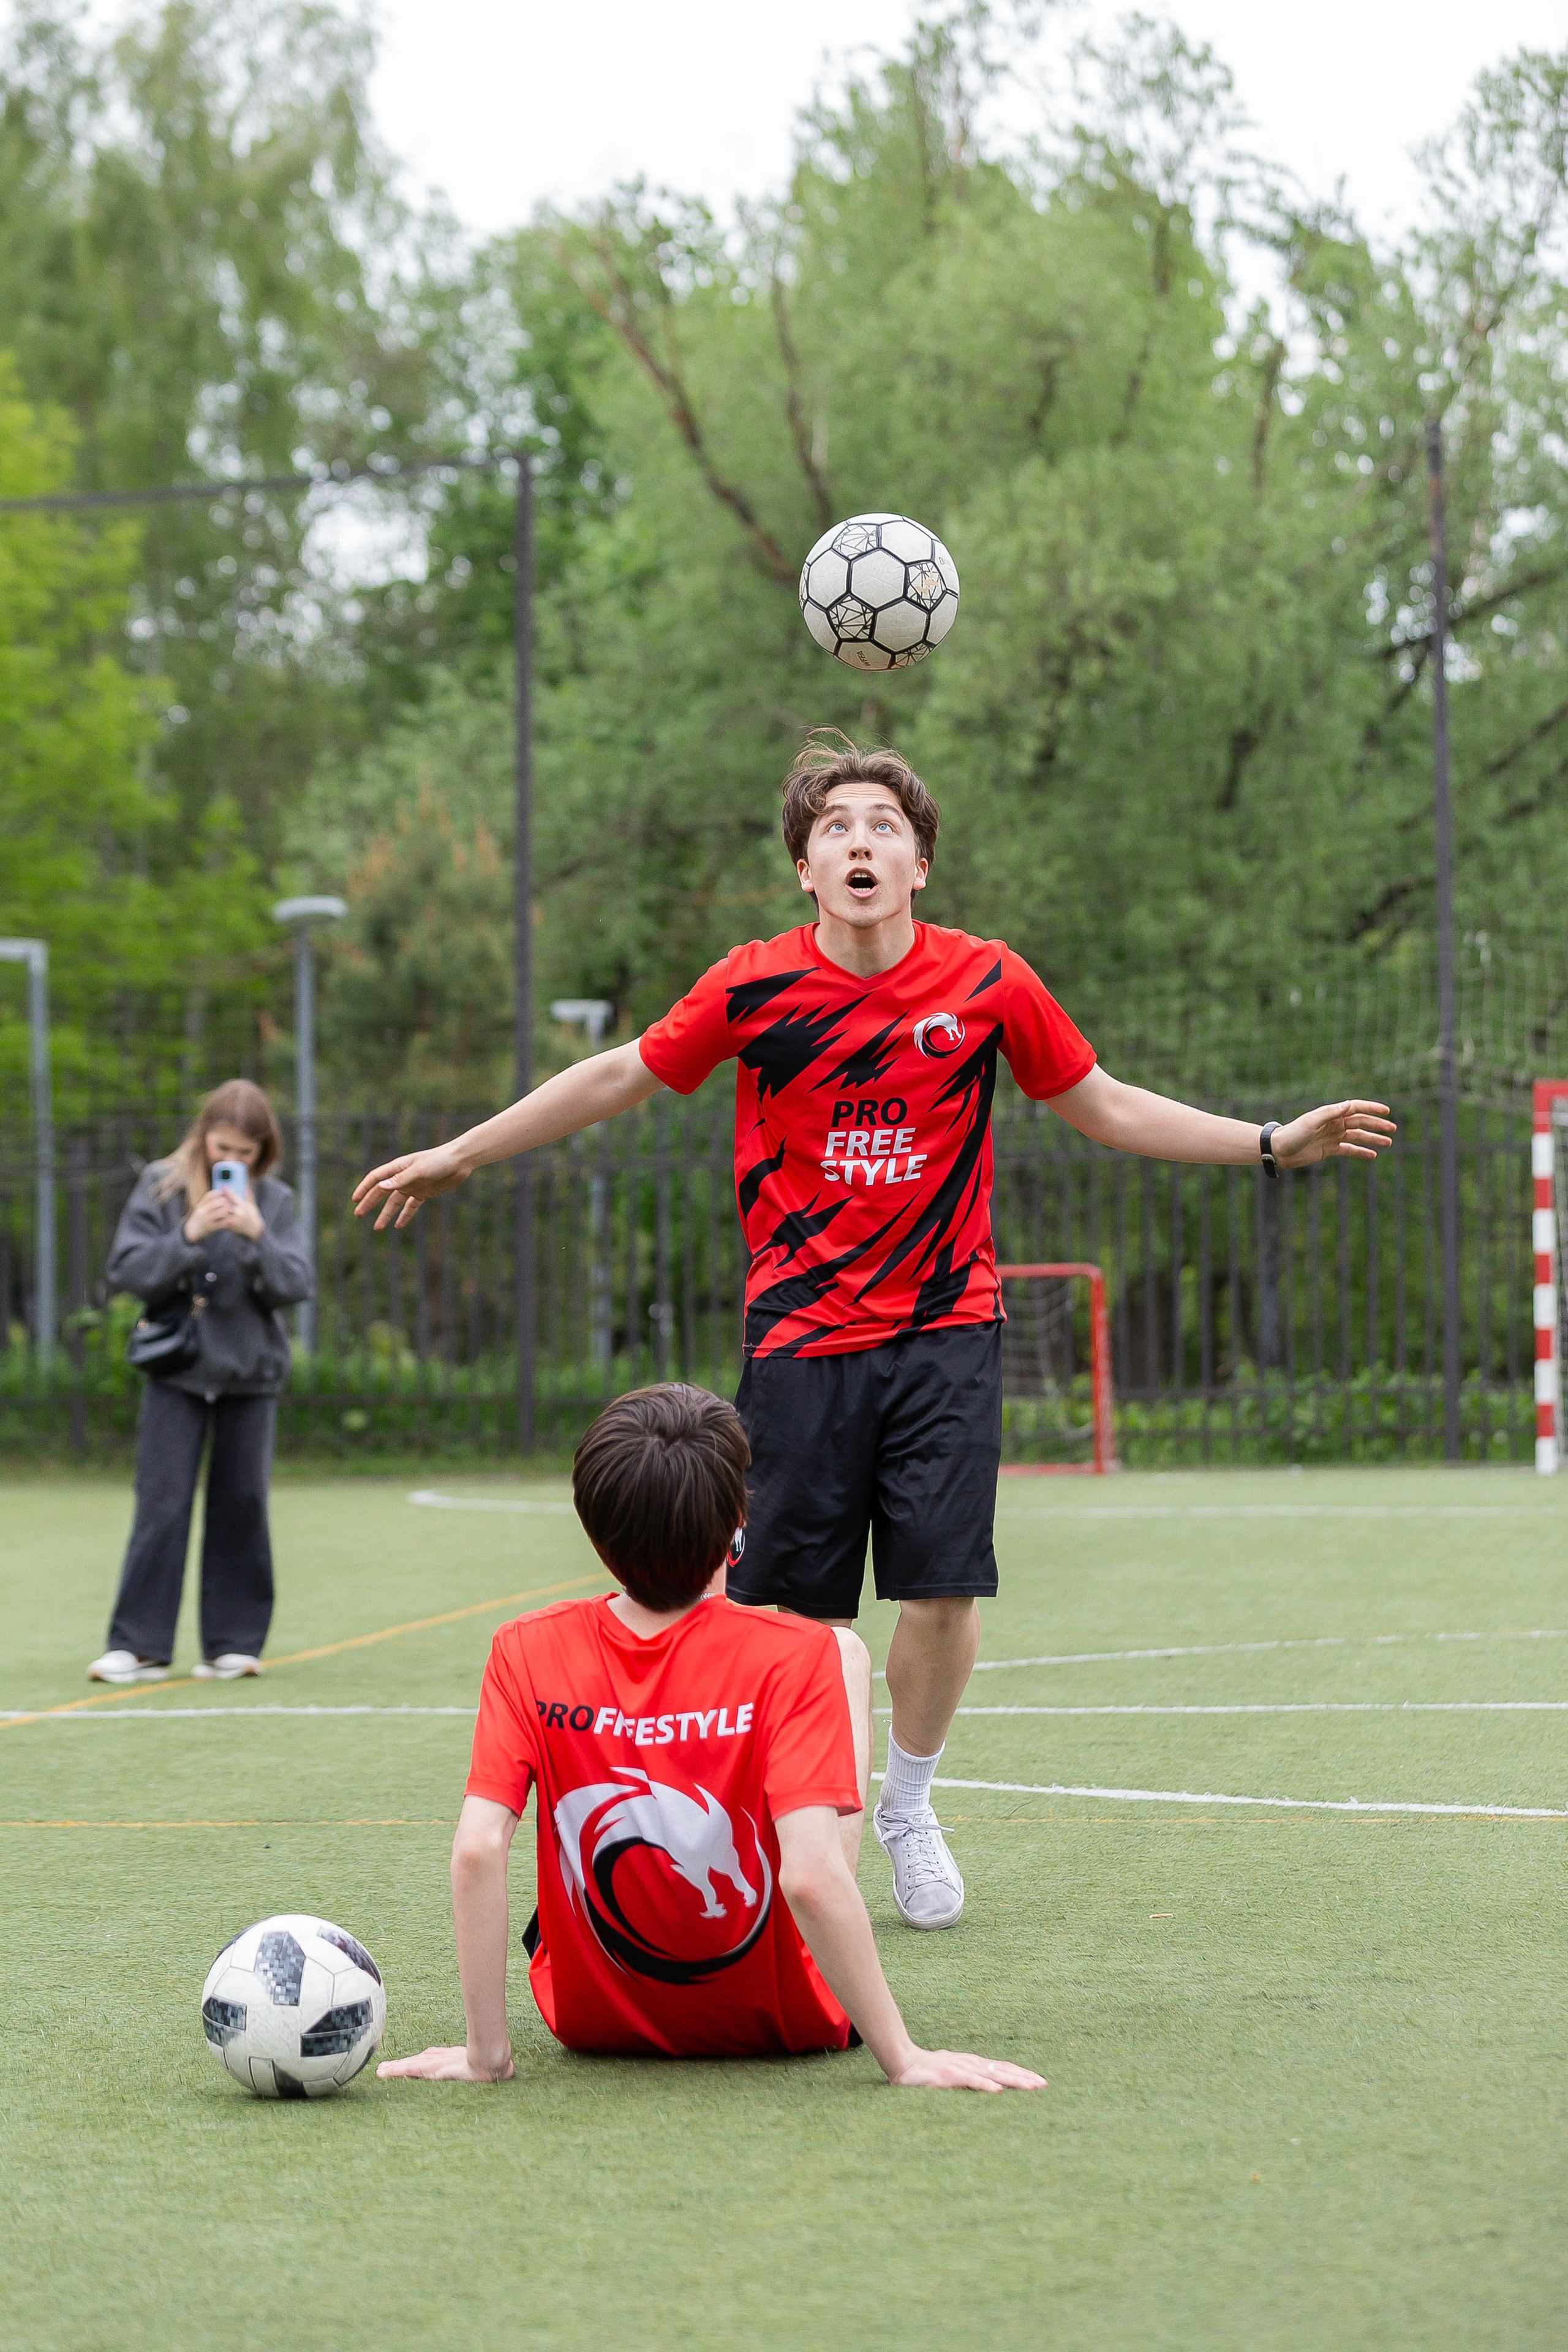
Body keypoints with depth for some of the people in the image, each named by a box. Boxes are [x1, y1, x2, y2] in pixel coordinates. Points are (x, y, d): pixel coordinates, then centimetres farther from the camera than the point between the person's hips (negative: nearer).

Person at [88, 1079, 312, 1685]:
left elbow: (295, 1286, -3)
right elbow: (127, 1272, -7)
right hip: (177, 1367, -2)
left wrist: (258, 1236, -19)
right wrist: (188, 1236, -20)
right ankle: (139, 1645, -4)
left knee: (242, 1506, 4)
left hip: (250, 1370, 2)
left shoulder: (274, 1201, 3)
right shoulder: (159, 1188, -1)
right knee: (162, 1504, -6)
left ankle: (233, 1643, 11)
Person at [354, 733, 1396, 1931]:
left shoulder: (990, 983, -2)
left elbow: (1104, 1106, 11)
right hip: (802, 1335, 0)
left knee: (945, 1588, -7)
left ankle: (909, 1806, 18)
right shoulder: (756, 987, -5)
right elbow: (620, 1077, 8)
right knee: (792, 1602, -2)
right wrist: (457, 1155, 12)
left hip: (946, 1330, 1)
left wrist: (1274, 1143, 6)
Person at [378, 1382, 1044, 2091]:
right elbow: (811, 1875, -33)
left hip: (591, 2020, 2)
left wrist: (486, 2053, -15)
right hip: (779, 2023, -2)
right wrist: (902, 2057, -26)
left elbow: (477, 1850, -24)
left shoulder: (527, 1654, -18)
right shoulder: (793, 1658, -25)